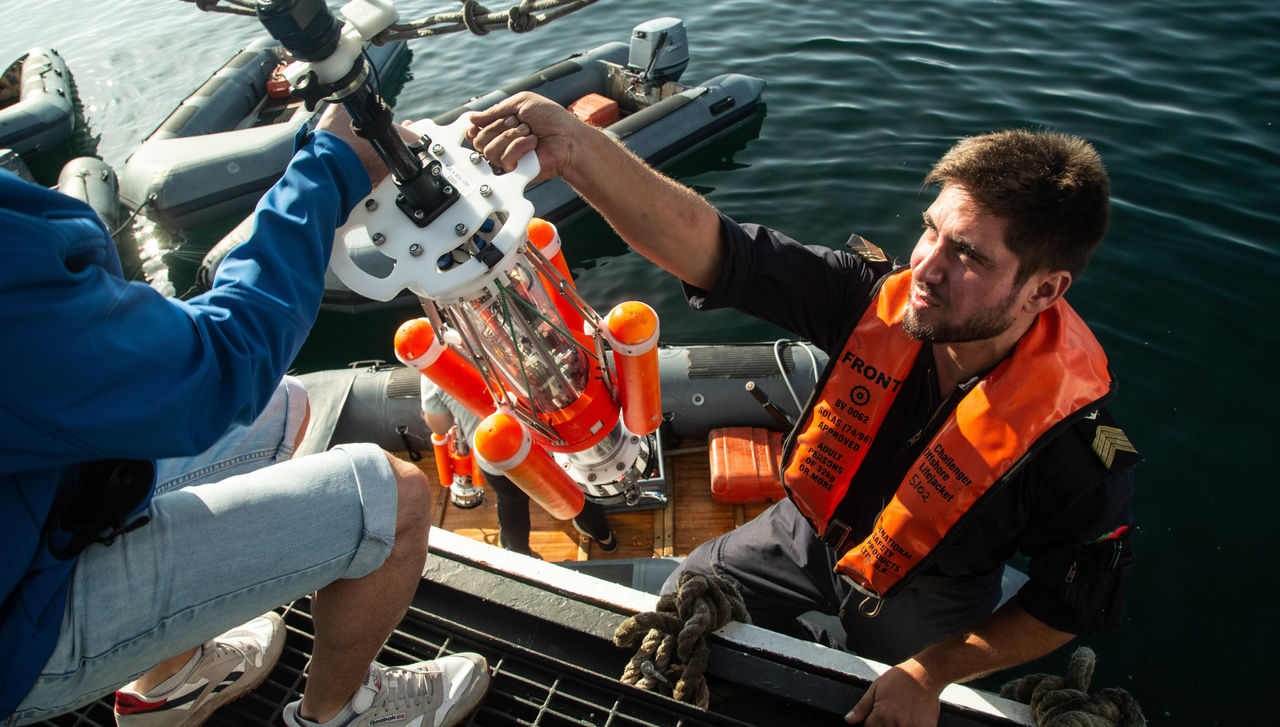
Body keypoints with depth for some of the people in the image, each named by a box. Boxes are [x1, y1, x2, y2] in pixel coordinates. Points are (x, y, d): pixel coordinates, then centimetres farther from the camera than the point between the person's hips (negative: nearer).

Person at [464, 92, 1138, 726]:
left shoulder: (1078, 448, -32)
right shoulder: (879, 295, -29)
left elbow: (1067, 606, -16)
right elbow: (710, 248, -39)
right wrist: (575, 148, -53)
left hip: (925, 594, -2)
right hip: (814, 532, 3)